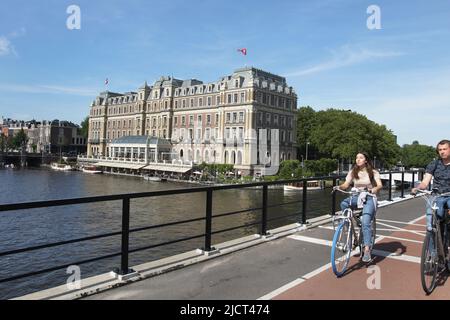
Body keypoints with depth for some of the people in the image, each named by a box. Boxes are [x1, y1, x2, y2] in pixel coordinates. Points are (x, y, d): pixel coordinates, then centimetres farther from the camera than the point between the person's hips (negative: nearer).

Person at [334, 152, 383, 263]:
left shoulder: (373, 172, -1)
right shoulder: (353, 172, 8)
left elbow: (380, 185, -14)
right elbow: (346, 185, -1)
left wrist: (375, 189, -37)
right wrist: (339, 187, -24)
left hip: (369, 198, -3)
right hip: (357, 197, 3)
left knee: (365, 222, -22)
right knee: (344, 203, -30)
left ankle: (367, 250, -19)